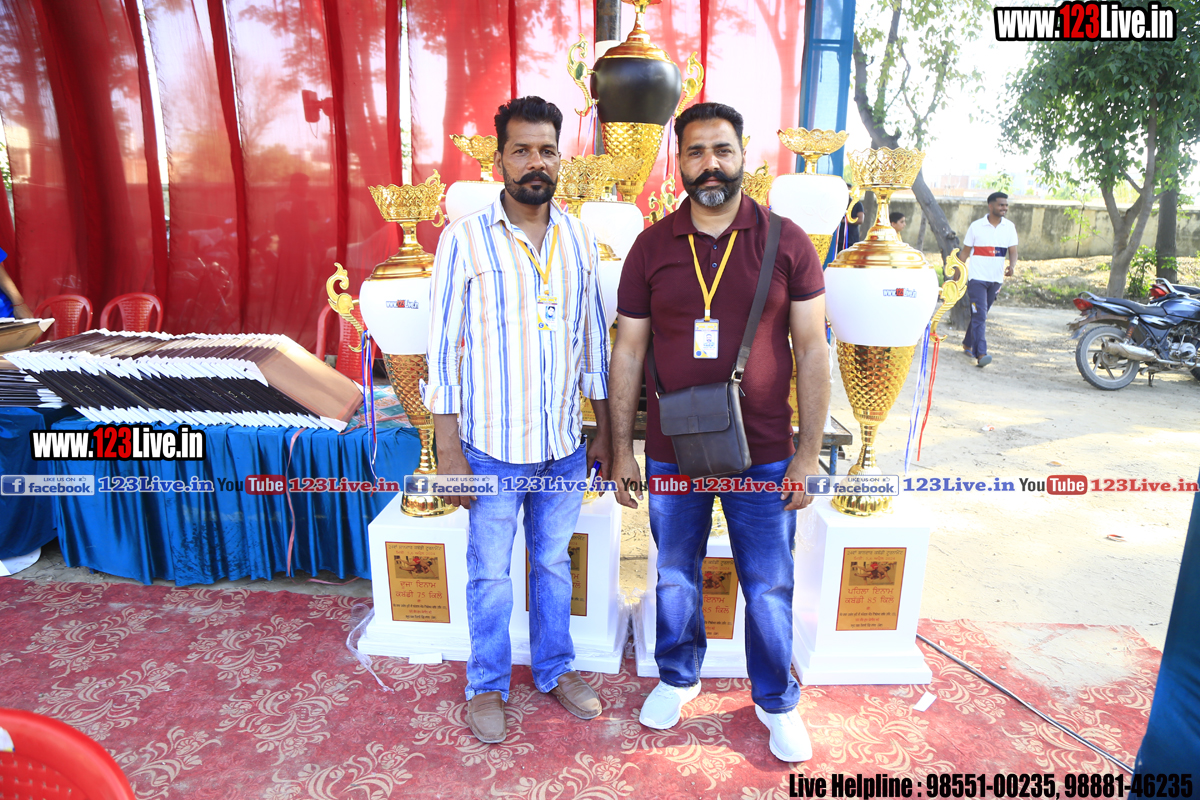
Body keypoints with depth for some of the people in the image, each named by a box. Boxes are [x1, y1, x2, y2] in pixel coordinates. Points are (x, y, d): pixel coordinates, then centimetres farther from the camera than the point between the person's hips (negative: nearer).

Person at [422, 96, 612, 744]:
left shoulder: (580, 240, 3)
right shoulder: (464, 239, -9)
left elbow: (593, 340, 9)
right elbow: (443, 348, -8)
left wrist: (604, 429, 9)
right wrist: (448, 450, -10)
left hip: (564, 446, 4)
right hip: (492, 447, -3)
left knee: (554, 562, 19)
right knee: (490, 573, 13)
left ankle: (555, 668, 40)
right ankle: (488, 685, 34)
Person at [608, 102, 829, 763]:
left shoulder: (785, 242, -3)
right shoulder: (652, 246, 0)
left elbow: (811, 350, -2)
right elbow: (628, 351, 3)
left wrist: (809, 451, -5)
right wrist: (621, 449, 2)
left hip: (763, 453, -1)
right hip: (671, 452, 2)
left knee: (769, 588, 11)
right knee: (674, 577, 17)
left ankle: (776, 702, 36)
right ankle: (678, 678, 43)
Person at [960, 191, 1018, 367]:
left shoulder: (1009, 227, 6)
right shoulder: (976, 226, -3)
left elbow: (1013, 251, 2)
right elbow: (966, 251, 3)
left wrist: (1012, 266, -19)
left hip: (996, 279, 4)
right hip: (977, 278, -4)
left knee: (980, 314, 15)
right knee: (979, 315, -14)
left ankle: (968, 344, 31)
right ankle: (980, 353, -20)